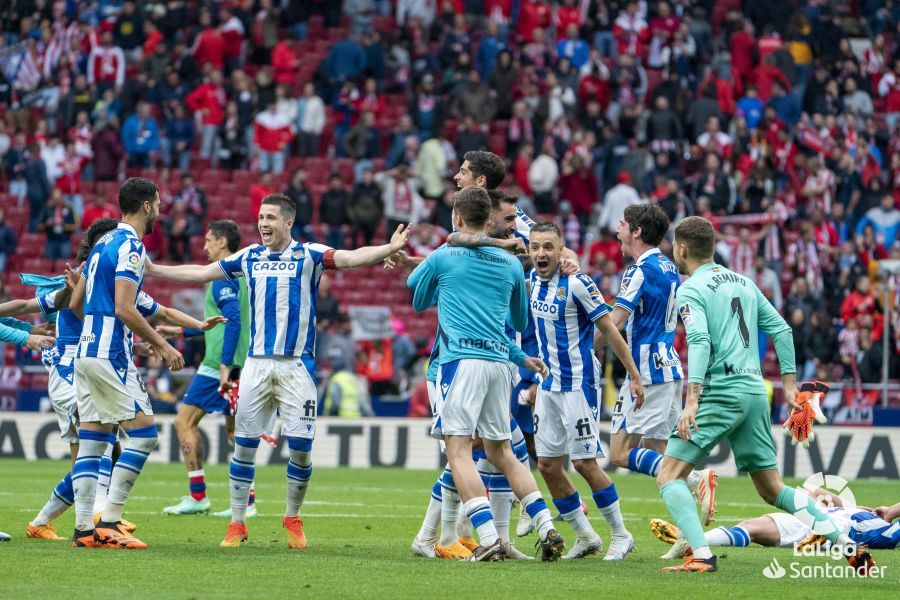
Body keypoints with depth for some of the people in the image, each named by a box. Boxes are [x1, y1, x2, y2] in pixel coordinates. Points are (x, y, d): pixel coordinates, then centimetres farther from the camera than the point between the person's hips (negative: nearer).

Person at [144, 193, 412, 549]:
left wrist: (389, 249, -35)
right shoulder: (249, 257, 9)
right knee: (244, 444, 1)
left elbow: (351, 258, -18)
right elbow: (202, 273, 19)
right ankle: (237, 524, 9)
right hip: (257, 363, 3)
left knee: (301, 447, -5)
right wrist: (152, 269, 19)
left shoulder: (307, 256, -3)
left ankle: (293, 519, 15)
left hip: (296, 365, -3)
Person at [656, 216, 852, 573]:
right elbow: (780, 329, 16)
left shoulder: (690, 290, -4)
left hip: (720, 392, -7)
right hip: (755, 391, 7)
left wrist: (691, 402, -26)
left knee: (669, 476, -4)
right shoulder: (743, 282, 18)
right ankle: (846, 540, 5)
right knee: (772, 490, 15)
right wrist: (789, 384, 18)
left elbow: (700, 342, -19)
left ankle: (701, 556, -22)